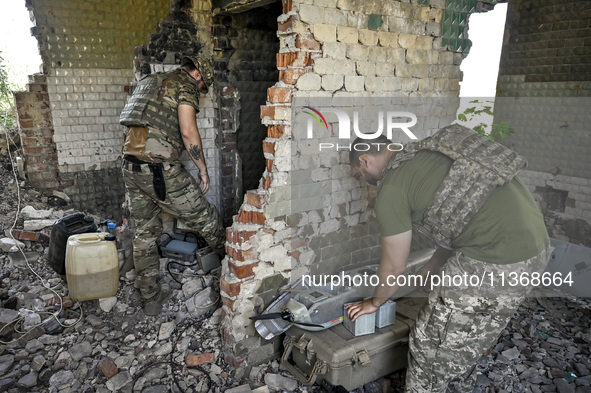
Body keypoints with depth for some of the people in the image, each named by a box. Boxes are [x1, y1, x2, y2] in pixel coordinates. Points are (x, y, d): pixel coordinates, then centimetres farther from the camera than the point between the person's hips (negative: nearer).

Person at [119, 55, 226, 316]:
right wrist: (203, 170, -6)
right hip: (160, 169, -9)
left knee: (145, 232, 14)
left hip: (130, 167, 9)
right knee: (204, 217, 8)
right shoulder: (185, 85, -1)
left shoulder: (151, 82, 25)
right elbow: (188, 131, -15)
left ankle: (151, 298, 24)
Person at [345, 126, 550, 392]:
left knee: (432, 344, 9)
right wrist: (434, 266, 38)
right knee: (467, 341, 28)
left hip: (498, 259, -10)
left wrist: (375, 302, 21)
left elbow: (394, 267, 1)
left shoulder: (391, 189, -8)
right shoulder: (428, 152, 17)